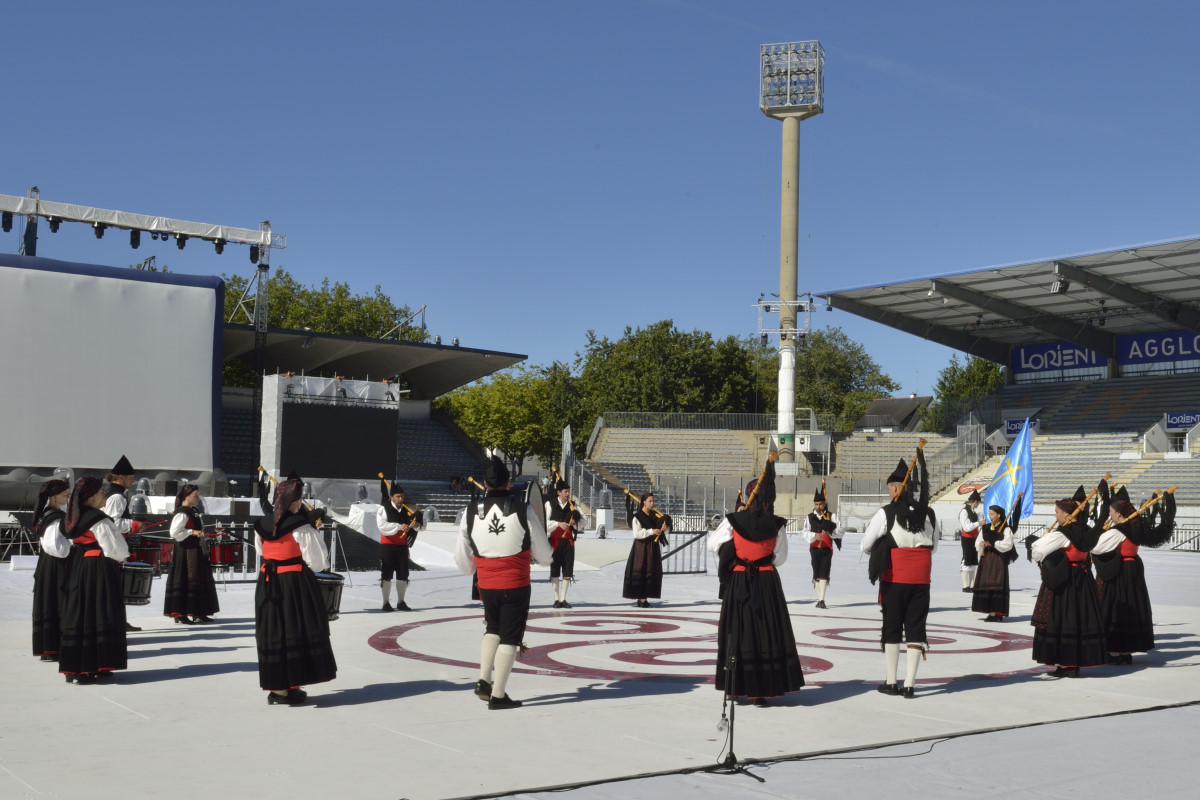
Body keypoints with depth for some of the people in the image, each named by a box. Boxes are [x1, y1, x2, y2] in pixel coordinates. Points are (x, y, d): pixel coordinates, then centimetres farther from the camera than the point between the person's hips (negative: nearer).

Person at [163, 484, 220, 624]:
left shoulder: (195, 510, 14)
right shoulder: (182, 513, -14)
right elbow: (174, 532, -21)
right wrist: (192, 532, -23)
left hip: (197, 551, 10)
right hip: (186, 551, -10)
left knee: (201, 580, 12)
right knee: (185, 580, -7)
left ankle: (198, 613, 20)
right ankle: (180, 614, -2)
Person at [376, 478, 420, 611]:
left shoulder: (407, 510, 10)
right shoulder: (383, 509, -5)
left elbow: (417, 525, 12)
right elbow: (382, 526, -18)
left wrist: (415, 525, -13)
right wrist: (399, 526, -28)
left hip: (402, 546, 5)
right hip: (387, 546, -5)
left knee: (403, 575, 8)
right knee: (386, 575, -1)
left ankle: (401, 602, 19)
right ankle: (386, 603, 7)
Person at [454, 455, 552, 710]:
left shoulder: (471, 514, -4)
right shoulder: (522, 511, -12)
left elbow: (462, 560, 5)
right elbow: (545, 555, -4)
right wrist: (546, 554, 20)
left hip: (486, 586, 3)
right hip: (515, 585, -3)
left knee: (493, 629, 25)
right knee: (510, 637, 6)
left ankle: (483, 681, 14)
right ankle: (497, 695, 9)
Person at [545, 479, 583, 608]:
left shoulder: (572, 505, 8)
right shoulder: (550, 504, -2)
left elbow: (582, 521, 10)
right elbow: (545, 522, -8)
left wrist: (575, 523, -11)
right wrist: (558, 524, -18)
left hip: (568, 541, 3)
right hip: (555, 540, -3)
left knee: (567, 570, 1)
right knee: (555, 570, 1)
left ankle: (563, 598, 9)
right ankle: (556, 599, 9)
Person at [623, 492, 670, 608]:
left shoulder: (655, 516, 10)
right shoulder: (637, 517, -8)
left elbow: (667, 530, 11)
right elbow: (637, 533, -17)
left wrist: (665, 528, -12)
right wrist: (651, 531, -24)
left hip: (654, 547, 6)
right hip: (641, 547, -6)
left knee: (652, 571, 5)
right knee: (640, 571, -6)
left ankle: (644, 598, 12)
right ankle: (640, 599, -4)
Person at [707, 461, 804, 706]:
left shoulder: (734, 521, -8)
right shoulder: (777, 525, -5)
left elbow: (713, 545, 1)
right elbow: (780, 557, 4)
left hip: (739, 582, 0)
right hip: (768, 582, 0)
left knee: (737, 632, 9)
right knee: (767, 632, 5)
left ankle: (735, 686, 14)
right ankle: (761, 690, 5)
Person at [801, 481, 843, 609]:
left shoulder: (831, 516, 2)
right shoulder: (809, 517, 5)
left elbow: (842, 529, -4)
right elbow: (805, 532, -3)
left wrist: (830, 533, -19)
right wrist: (814, 535, -22)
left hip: (827, 549, -2)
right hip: (814, 549, 2)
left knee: (824, 574, -10)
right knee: (816, 574, 9)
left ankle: (821, 600, -13)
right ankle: (820, 599, 19)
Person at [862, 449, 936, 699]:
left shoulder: (886, 513, -8)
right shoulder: (927, 513, 4)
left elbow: (866, 545, -4)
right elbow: (934, 546, 16)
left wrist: (882, 554, 15)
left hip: (894, 578, -3)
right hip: (921, 579, 3)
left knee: (892, 628, 8)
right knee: (916, 628, 6)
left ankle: (891, 682, 12)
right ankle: (910, 684, 4)